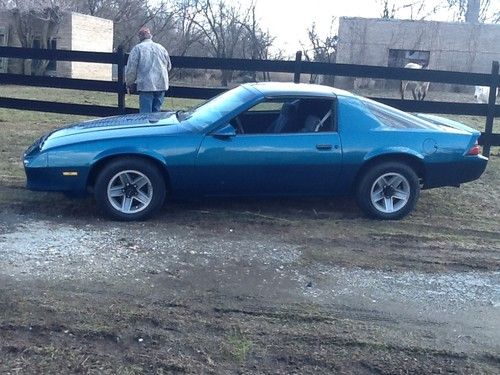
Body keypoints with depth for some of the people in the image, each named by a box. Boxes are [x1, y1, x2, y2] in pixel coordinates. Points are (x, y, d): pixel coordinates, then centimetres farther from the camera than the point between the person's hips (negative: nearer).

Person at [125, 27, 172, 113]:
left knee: (145, 113, -4)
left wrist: (129, 83, 9)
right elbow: (169, 66, 22)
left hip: (146, 85, -5)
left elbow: (131, 69, -2)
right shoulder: (161, 48, 14)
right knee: (156, 112, 11)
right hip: (161, 85, 5)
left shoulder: (137, 48, -1)